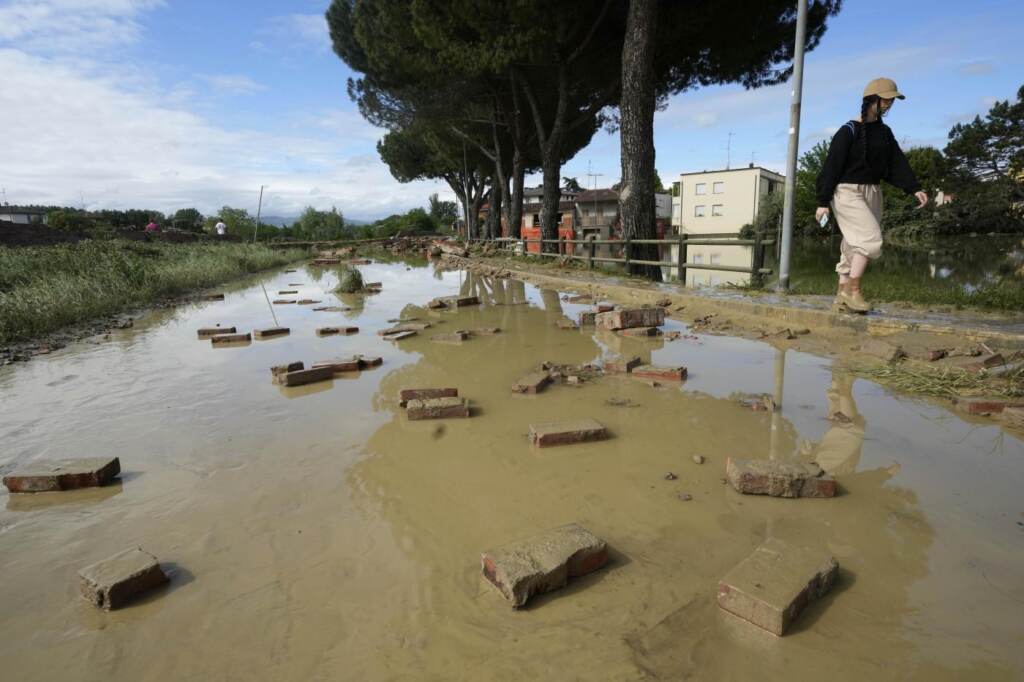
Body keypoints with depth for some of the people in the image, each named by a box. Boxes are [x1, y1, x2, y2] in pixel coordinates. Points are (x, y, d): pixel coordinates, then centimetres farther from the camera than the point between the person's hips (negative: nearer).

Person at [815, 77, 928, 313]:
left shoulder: (884, 132, 14)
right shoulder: (849, 131, -7)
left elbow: (897, 162, 8)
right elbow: (832, 166, -11)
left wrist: (914, 188, -6)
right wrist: (823, 201, -15)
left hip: (872, 193, 7)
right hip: (848, 191, -7)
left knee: (854, 246, 4)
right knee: (871, 237, -19)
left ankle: (842, 298, 7)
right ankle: (852, 290, -12)